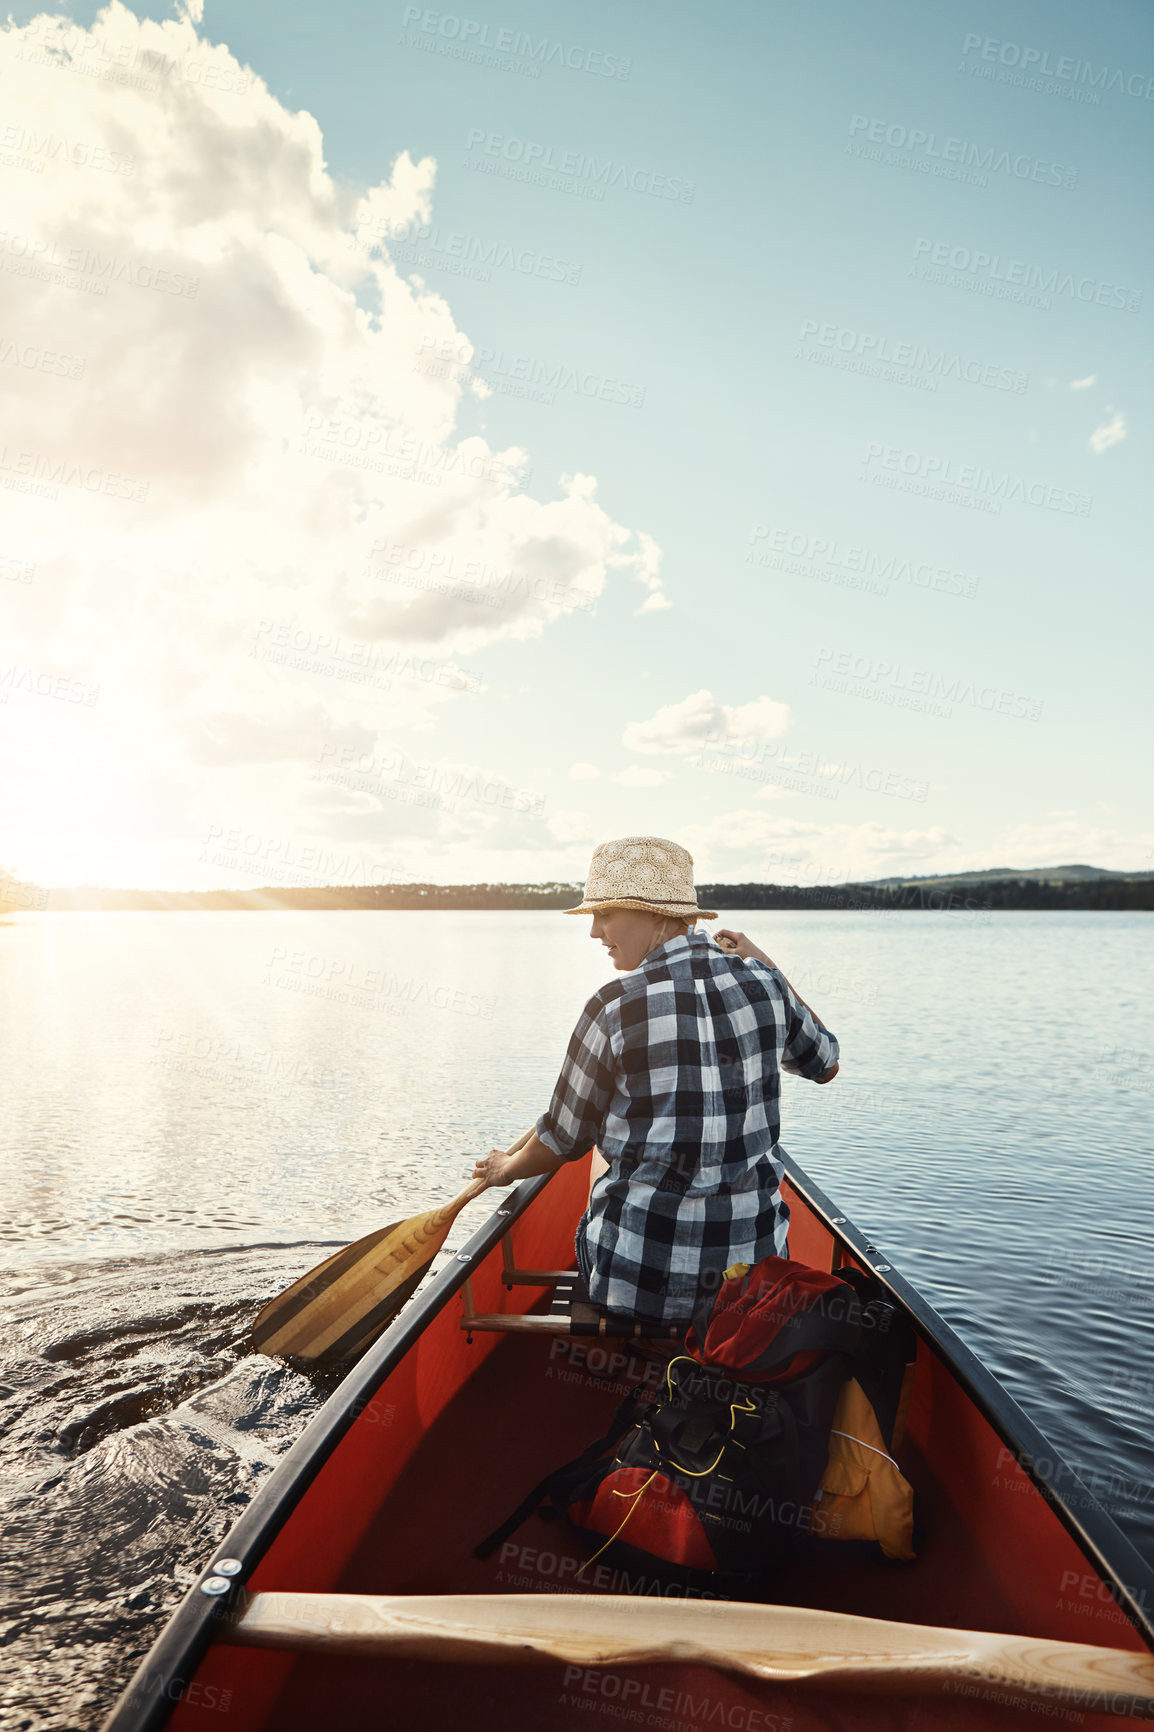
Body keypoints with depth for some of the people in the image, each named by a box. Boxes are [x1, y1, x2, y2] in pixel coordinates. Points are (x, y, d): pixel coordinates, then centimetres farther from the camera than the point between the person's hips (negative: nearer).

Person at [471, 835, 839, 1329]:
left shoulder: (616, 1006, -16)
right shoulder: (762, 981, -5)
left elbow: (562, 1142, -2)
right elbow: (825, 1064, 17)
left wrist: (505, 1169, 19)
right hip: (755, 1267, 4)